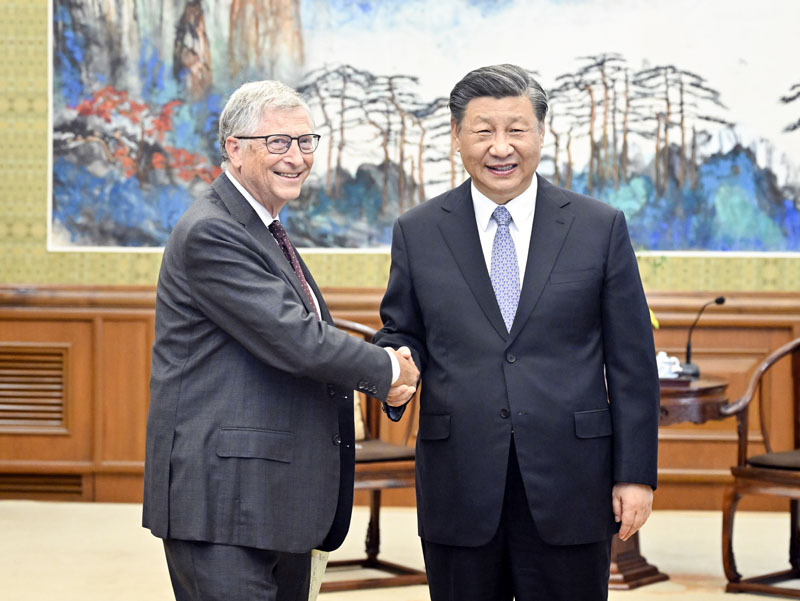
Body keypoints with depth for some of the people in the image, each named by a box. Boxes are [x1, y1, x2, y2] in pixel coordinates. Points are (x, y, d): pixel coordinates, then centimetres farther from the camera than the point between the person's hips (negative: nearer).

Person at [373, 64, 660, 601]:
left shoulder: (601, 227, 3)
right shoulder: (418, 232, 6)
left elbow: (632, 361, 2)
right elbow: (401, 332, 12)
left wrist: (636, 474, -2)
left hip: (570, 486, -1)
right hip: (459, 487, 1)